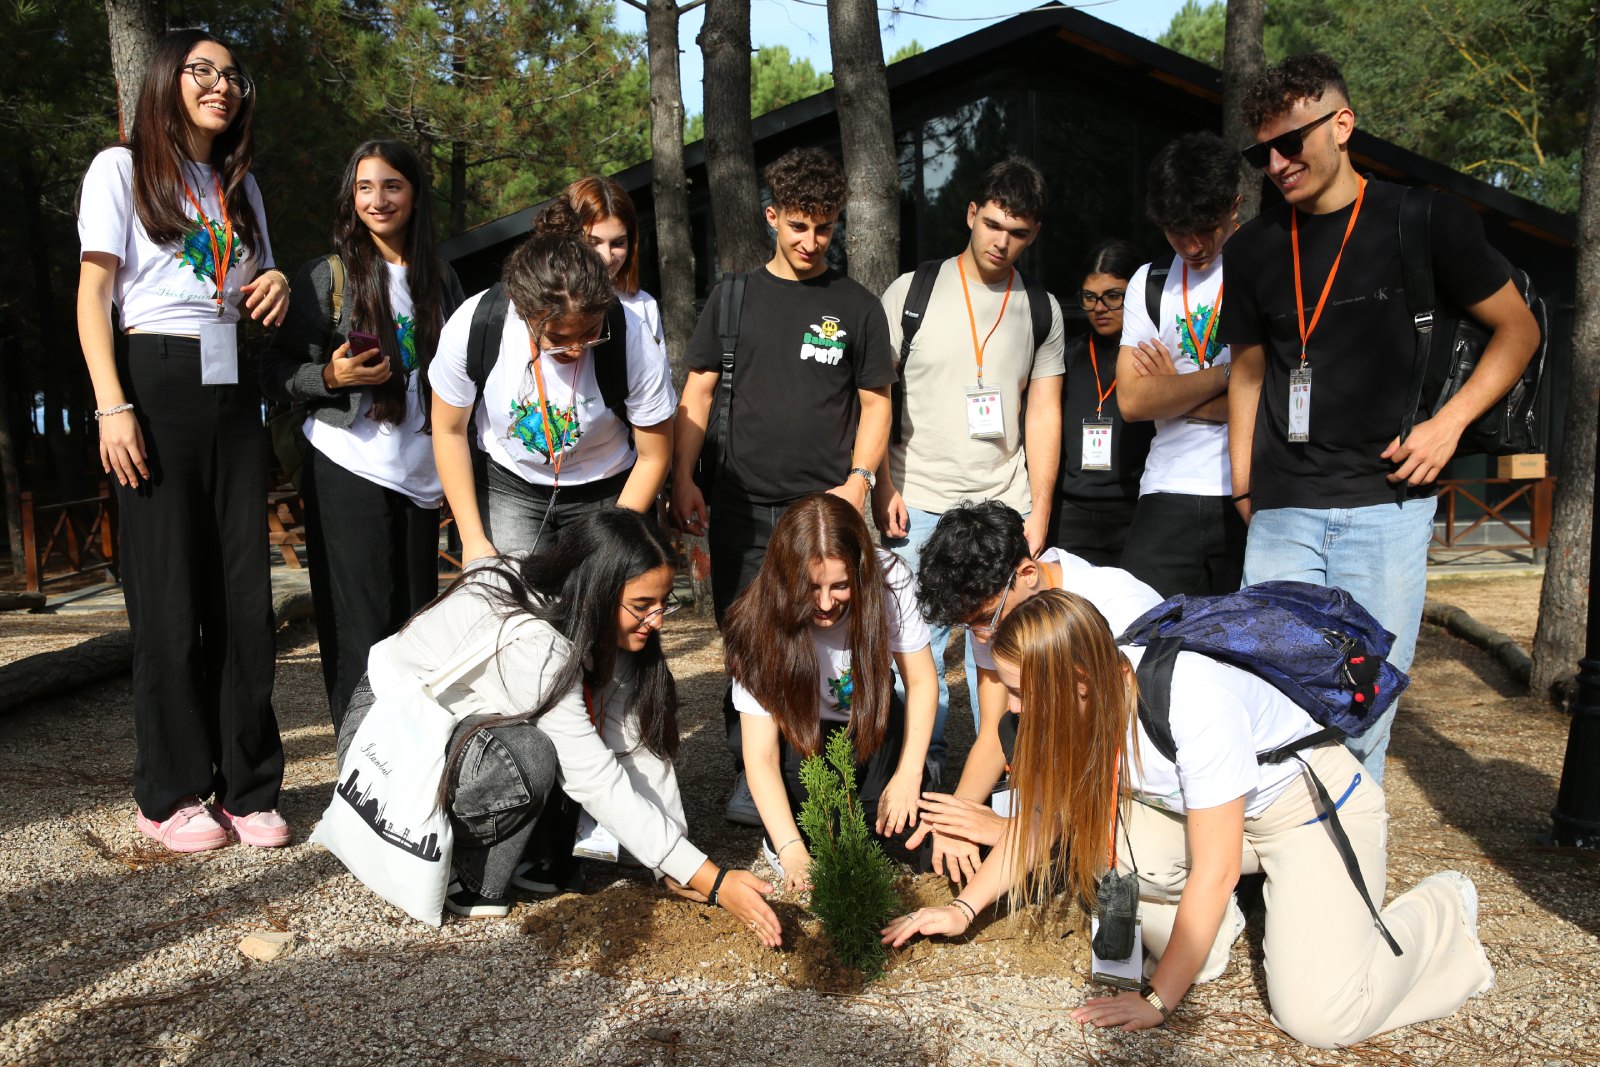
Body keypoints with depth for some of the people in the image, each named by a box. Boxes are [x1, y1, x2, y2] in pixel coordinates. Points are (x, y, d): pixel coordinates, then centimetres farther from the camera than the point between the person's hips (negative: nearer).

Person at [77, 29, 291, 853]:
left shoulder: (241, 185, 21)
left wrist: (277, 283, 0)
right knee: (170, 598, -3)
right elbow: (93, 294, -3)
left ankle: (246, 787, 10)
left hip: (232, 390, 5)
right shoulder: (121, 168, 5)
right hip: (158, 382, -5)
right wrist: (112, 406, -15)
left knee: (245, 594, 2)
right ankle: (171, 795, 8)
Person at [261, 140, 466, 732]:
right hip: (350, 471, -4)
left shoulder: (440, 278, 13)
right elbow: (276, 373, 0)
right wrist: (331, 377, -19)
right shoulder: (328, 275, 0)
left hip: (421, 475, 4)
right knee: (361, 630, -5)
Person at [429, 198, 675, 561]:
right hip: (506, 484, 1)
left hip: (606, 491, 0)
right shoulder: (470, 327, -24)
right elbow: (448, 429, -7)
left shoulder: (637, 346, -27)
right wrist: (473, 540, -7)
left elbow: (654, 457, -12)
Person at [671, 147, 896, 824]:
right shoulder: (735, 297, 11)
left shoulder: (858, 307, 8)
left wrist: (858, 479, -7)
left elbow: (875, 402, 8)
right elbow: (697, 392, 10)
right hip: (742, 508, 1)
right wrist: (683, 479, 0)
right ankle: (749, 776, 17)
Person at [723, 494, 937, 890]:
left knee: (912, 835, -16)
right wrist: (793, 850, -40)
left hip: (874, 721, 1)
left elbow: (921, 681, -12)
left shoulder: (889, 582, -27)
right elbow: (761, 756, -29)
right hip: (802, 734, -1)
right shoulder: (760, 627, -30)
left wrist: (909, 774, -19)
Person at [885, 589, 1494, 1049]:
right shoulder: (1089, 700, -17)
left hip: (1319, 810, -6)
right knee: (1090, 836, -22)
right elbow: (1040, 818, -4)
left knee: (1317, 1018, -20)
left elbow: (1215, 871, -30)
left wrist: (1158, 1000, -25)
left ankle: (1441, 908, 7)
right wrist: (964, 909, -11)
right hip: (1196, 810, 6)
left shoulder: (1196, 703, -37)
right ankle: (1206, 932, 6)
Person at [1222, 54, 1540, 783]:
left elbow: (1518, 330, 8)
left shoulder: (1425, 221, 1)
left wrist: (1449, 423, -7)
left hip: (1385, 502, -2)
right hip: (1282, 510, 2)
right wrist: (1242, 489, 9)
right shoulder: (1253, 249, 9)